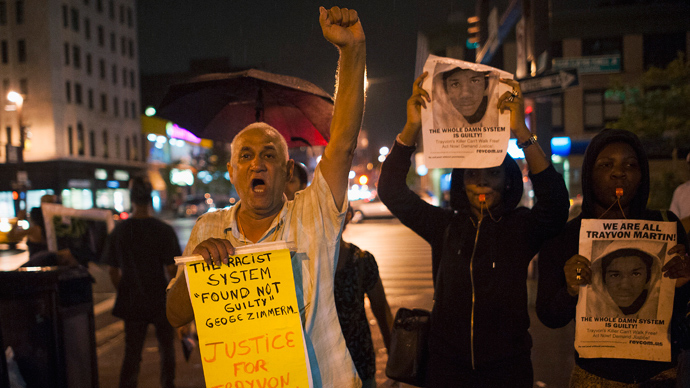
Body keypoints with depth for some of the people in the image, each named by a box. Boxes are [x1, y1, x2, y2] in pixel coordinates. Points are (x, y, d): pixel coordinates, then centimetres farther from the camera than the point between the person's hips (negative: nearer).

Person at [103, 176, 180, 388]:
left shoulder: (118, 231, -3)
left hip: (132, 302, 2)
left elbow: (113, 271, 3)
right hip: (161, 300, -2)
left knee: (132, 353, 10)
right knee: (167, 350, 15)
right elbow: (171, 270, -12)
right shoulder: (164, 230, -13)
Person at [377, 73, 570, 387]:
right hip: (447, 362, 1)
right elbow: (391, 190, -8)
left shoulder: (522, 228, -5)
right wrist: (411, 128, -20)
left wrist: (521, 131, -33)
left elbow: (555, 200, -25)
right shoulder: (444, 226, -1)